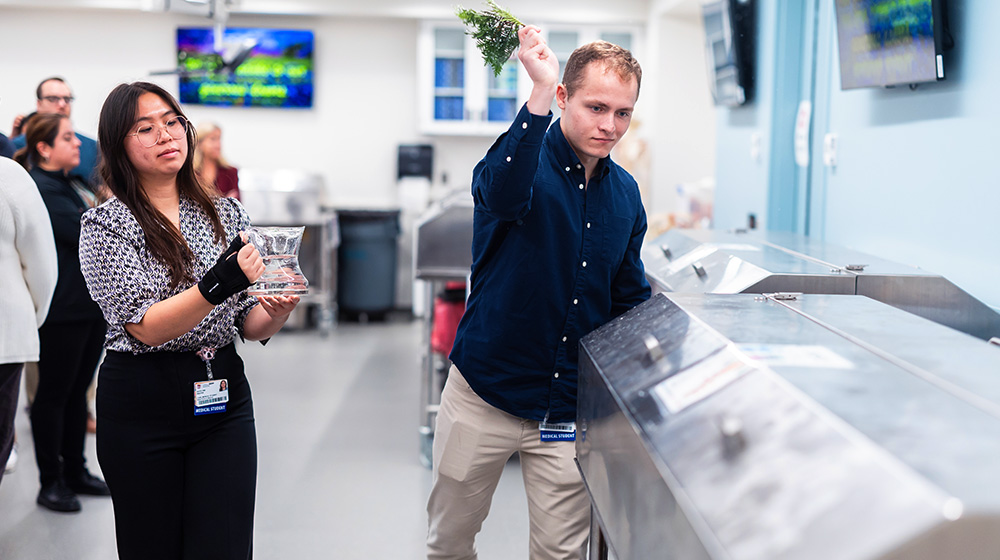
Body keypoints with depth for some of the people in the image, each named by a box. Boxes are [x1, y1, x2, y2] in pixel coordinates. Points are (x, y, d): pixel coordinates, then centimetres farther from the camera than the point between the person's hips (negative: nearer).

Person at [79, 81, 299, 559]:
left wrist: (274, 313, -15)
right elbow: (146, 327, -17)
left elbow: (249, 326, 8)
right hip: (141, 406, -3)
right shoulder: (105, 225, -5)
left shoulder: (227, 213, 7)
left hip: (223, 398, 3)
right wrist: (221, 282, -31)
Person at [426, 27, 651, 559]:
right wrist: (540, 93, -46)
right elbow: (504, 195, -37)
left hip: (570, 407, 3)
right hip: (483, 392, -3)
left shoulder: (625, 194, 5)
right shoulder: (525, 160, -10)